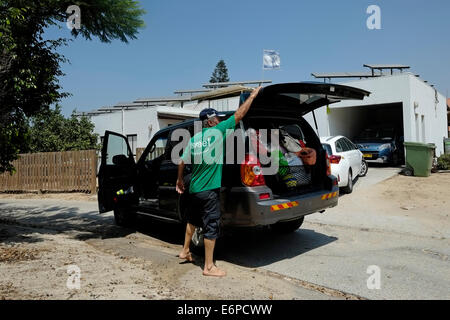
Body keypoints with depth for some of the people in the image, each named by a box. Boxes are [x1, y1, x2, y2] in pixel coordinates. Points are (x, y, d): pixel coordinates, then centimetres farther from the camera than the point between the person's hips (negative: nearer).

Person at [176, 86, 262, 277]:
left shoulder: (194, 139, 7)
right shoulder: (217, 131, -10)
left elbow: (182, 162, 13)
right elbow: (239, 115, -6)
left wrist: (180, 180, 28)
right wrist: (253, 96, 5)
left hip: (194, 188, 7)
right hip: (209, 190, -7)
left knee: (192, 220, 25)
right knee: (211, 227, 1)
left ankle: (185, 251, 41)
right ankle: (209, 267, 9)